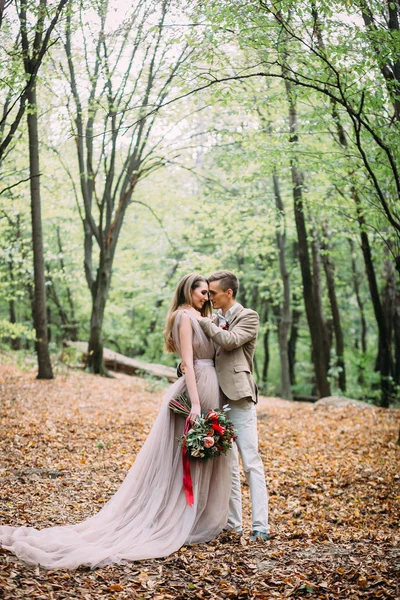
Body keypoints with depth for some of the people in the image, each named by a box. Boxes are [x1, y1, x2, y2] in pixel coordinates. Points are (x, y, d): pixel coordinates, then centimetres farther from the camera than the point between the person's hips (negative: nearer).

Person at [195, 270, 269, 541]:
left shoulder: (248, 317, -2)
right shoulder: (214, 321, 17)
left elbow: (230, 341, -18)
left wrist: (203, 321, -9)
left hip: (239, 398, -7)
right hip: (216, 397, 7)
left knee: (251, 463, -6)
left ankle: (261, 526, -4)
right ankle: (233, 523, 17)